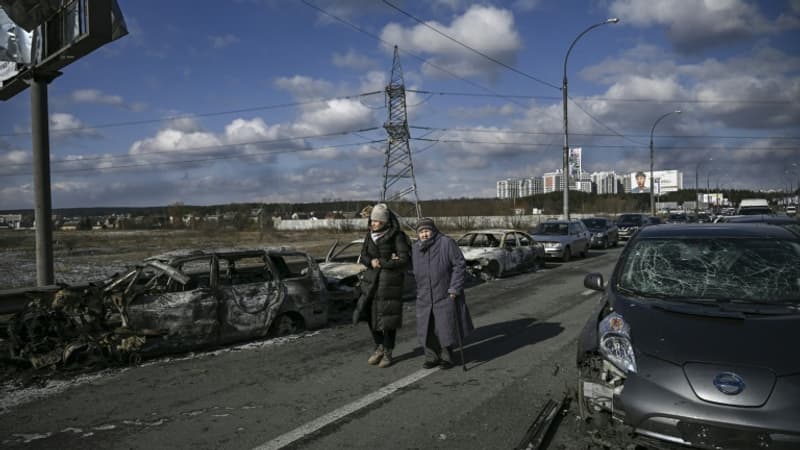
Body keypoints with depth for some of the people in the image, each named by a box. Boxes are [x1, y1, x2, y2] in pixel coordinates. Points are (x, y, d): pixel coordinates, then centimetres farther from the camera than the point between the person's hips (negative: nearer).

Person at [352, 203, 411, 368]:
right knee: (369, 314, 5)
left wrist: (380, 263, -14)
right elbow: (363, 257, 6)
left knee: (387, 317, 0)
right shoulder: (370, 234, 7)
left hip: (390, 281, -5)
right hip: (371, 280, 5)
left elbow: (404, 260, -14)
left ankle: (388, 353, 15)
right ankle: (379, 347, 25)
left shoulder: (397, 236, -10)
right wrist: (377, 262, -15)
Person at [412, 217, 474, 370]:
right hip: (425, 297, 5)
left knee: (446, 326, 2)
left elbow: (460, 265, -13)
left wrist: (454, 288, -16)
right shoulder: (416, 248, 4)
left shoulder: (446, 243, -13)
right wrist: (420, 290, 13)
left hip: (445, 295, -4)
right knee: (427, 327, 6)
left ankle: (446, 357, 18)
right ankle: (431, 357, 19)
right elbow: (415, 270, 18)